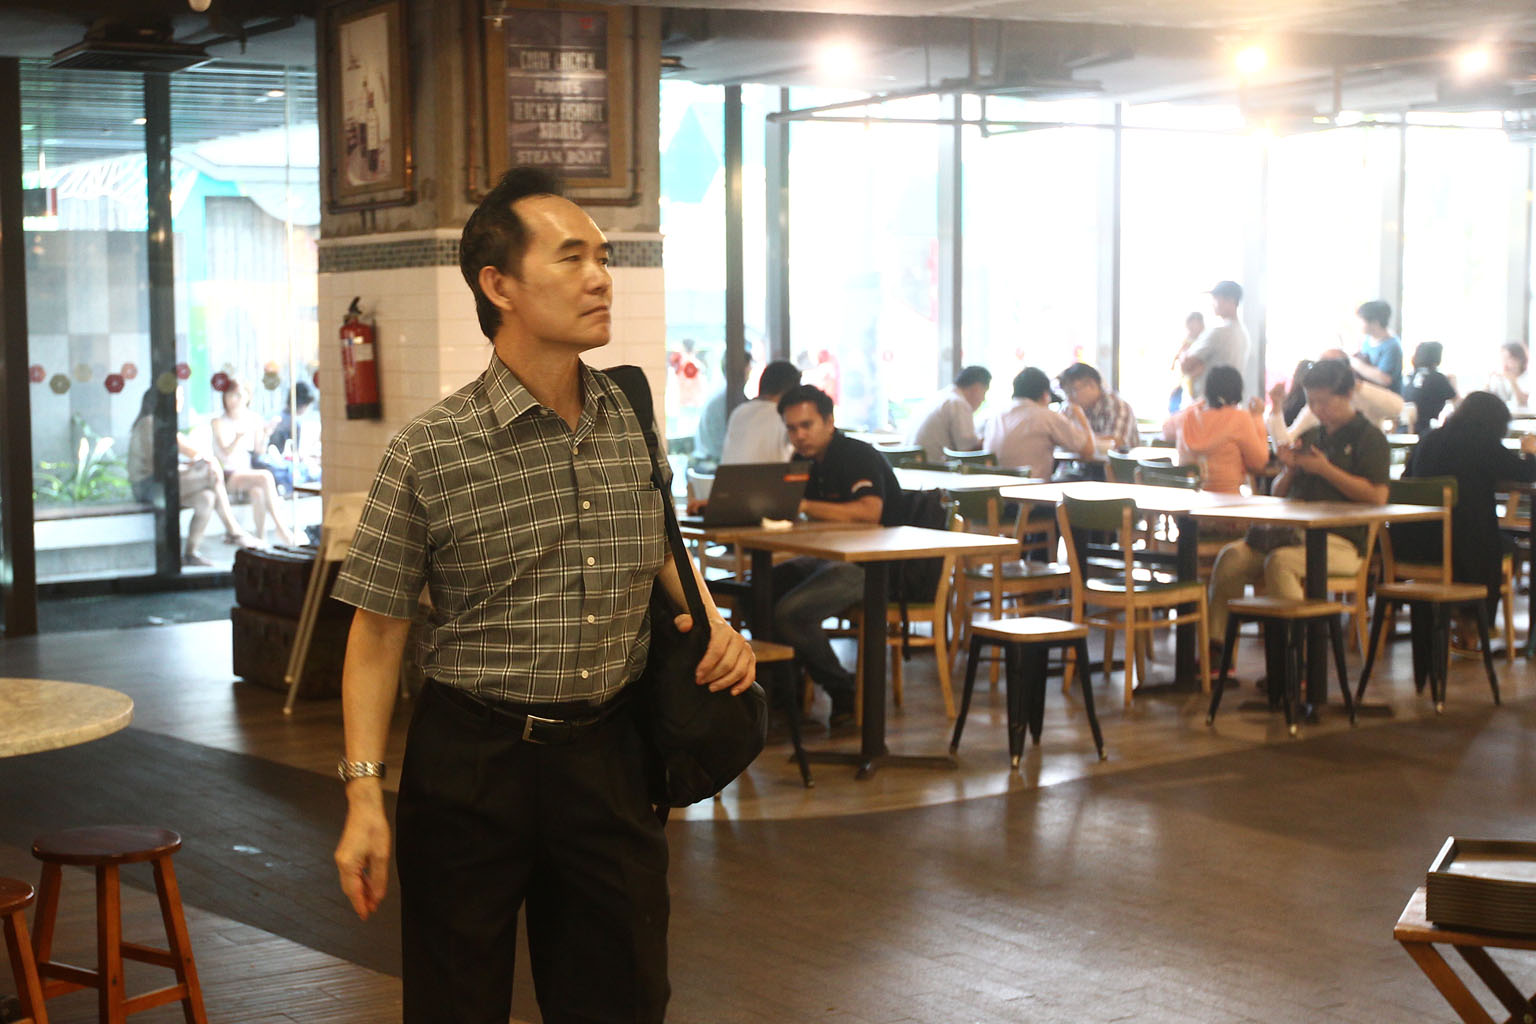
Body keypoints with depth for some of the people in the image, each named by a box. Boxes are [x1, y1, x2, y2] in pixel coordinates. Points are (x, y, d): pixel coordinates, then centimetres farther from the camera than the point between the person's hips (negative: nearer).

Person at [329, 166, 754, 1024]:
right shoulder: (431, 452, -11)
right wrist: (365, 797, -12)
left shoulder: (635, 423, 2)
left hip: (609, 754, 4)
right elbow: (378, 631, -7)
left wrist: (712, 624, 1)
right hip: (474, 760, -3)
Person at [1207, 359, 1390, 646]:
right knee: (1232, 556, -19)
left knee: (1280, 561, -35)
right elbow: (1278, 494, 27)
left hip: (1341, 540, -6)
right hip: (1294, 530, 6)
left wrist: (1325, 469, -9)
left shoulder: (1369, 437, 3)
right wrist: (1289, 469, 5)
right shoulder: (1310, 437, 23)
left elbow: (1377, 496, -10)